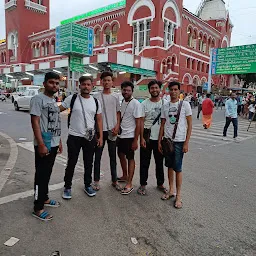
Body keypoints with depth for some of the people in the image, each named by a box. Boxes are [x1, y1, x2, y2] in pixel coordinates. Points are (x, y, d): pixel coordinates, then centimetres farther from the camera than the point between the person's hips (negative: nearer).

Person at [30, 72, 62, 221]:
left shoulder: (54, 101, 14)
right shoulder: (38, 99, -11)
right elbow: (35, 122, -17)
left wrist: (59, 141, 18)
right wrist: (41, 144, -22)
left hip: (54, 144, 8)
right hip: (43, 145, -8)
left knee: (47, 174, 18)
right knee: (41, 175, -1)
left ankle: (44, 198, 33)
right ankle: (38, 208, 9)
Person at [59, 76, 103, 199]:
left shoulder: (96, 102, 5)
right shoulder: (72, 98, -4)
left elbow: (99, 120, 8)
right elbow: (58, 110, -3)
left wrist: (100, 136, 4)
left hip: (90, 138, 3)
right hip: (74, 137, -3)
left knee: (88, 163, 13)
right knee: (71, 163, 6)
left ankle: (87, 185, 31)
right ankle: (67, 187, 24)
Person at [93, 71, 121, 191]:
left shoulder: (115, 98, 8)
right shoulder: (96, 97, 0)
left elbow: (118, 113, 10)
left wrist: (117, 126, -6)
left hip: (112, 131, 2)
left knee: (113, 157, 10)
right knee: (98, 157, 5)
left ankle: (114, 180, 22)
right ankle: (96, 181, 17)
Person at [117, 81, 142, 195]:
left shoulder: (136, 104, -14)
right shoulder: (121, 102, 8)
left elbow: (138, 124, -16)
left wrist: (135, 140, -18)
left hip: (130, 136, -8)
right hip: (121, 135, 8)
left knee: (130, 158, 1)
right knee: (121, 155, 18)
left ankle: (129, 184, 10)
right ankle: (125, 176, 38)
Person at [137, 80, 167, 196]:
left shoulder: (165, 103, 2)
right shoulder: (144, 104, -2)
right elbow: (141, 122, -4)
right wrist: (142, 138, -9)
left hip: (160, 138, 2)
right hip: (147, 137, -1)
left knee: (160, 162, 14)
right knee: (144, 163, 7)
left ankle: (160, 183, 30)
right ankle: (143, 184, 20)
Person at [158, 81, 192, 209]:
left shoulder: (185, 104, -4)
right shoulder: (165, 106, 8)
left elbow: (189, 125, -4)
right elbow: (162, 125, 11)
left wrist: (186, 143, -9)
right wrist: (159, 141, 6)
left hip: (179, 141, -4)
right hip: (167, 140, 4)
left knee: (177, 168, 0)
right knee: (169, 166, 13)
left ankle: (178, 195, 13)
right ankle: (171, 190, 27)